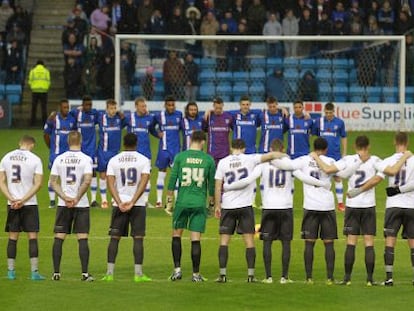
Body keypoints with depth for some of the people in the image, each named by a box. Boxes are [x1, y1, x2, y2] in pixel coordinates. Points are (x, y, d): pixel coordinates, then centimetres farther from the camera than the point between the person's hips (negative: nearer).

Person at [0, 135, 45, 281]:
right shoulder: (35, 159, -6)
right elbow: (38, 183, -11)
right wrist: (23, 200, -12)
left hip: (12, 204, 3)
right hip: (30, 204, -3)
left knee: (13, 237, 9)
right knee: (33, 237, 0)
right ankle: (34, 272, -3)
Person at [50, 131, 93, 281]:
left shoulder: (59, 159, 3)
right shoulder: (86, 159, -6)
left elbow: (53, 181, -1)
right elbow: (87, 181, -16)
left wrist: (65, 198, -6)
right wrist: (76, 199, -11)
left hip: (63, 205, 2)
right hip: (81, 204, -2)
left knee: (59, 238, 6)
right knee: (82, 238, 0)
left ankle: (56, 273, 5)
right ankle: (85, 273, -3)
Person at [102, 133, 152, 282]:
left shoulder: (113, 160, 5)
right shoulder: (144, 160, 0)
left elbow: (110, 183, -4)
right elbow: (143, 182, -10)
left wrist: (120, 203, -10)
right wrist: (132, 202, -13)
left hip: (119, 204, 1)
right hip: (138, 205, -1)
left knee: (115, 238, 5)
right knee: (138, 238, 1)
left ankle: (110, 273, 1)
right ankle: (138, 274, -3)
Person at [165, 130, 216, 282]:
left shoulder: (180, 157, -1)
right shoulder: (208, 159, 1)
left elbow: (172, 180, 0)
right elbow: (212, 183, 7)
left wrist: (169, 202, 7)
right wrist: (212, 200, 20)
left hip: (182, 202, 0)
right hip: (199, 203, 0)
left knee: (176, 234, 14)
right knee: (195, 239, 2)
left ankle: (177, 269, 6)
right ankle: (196, 274, 4)